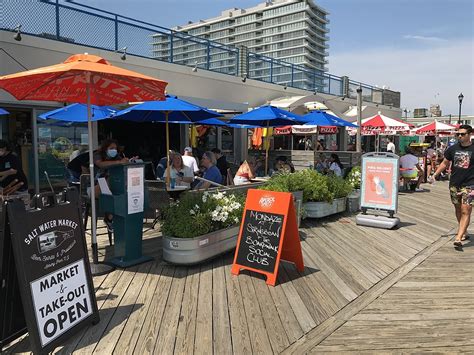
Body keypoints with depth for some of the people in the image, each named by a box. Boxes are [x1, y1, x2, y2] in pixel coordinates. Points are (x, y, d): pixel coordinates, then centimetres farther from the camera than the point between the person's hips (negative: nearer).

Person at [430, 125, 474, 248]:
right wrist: (434, 175, 7)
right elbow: (444, 163, 15)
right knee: (458, 210, 15)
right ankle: (464, 232, 33)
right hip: (454, 184, 4)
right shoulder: (453, 149, 4)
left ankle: (458, 238, -12)